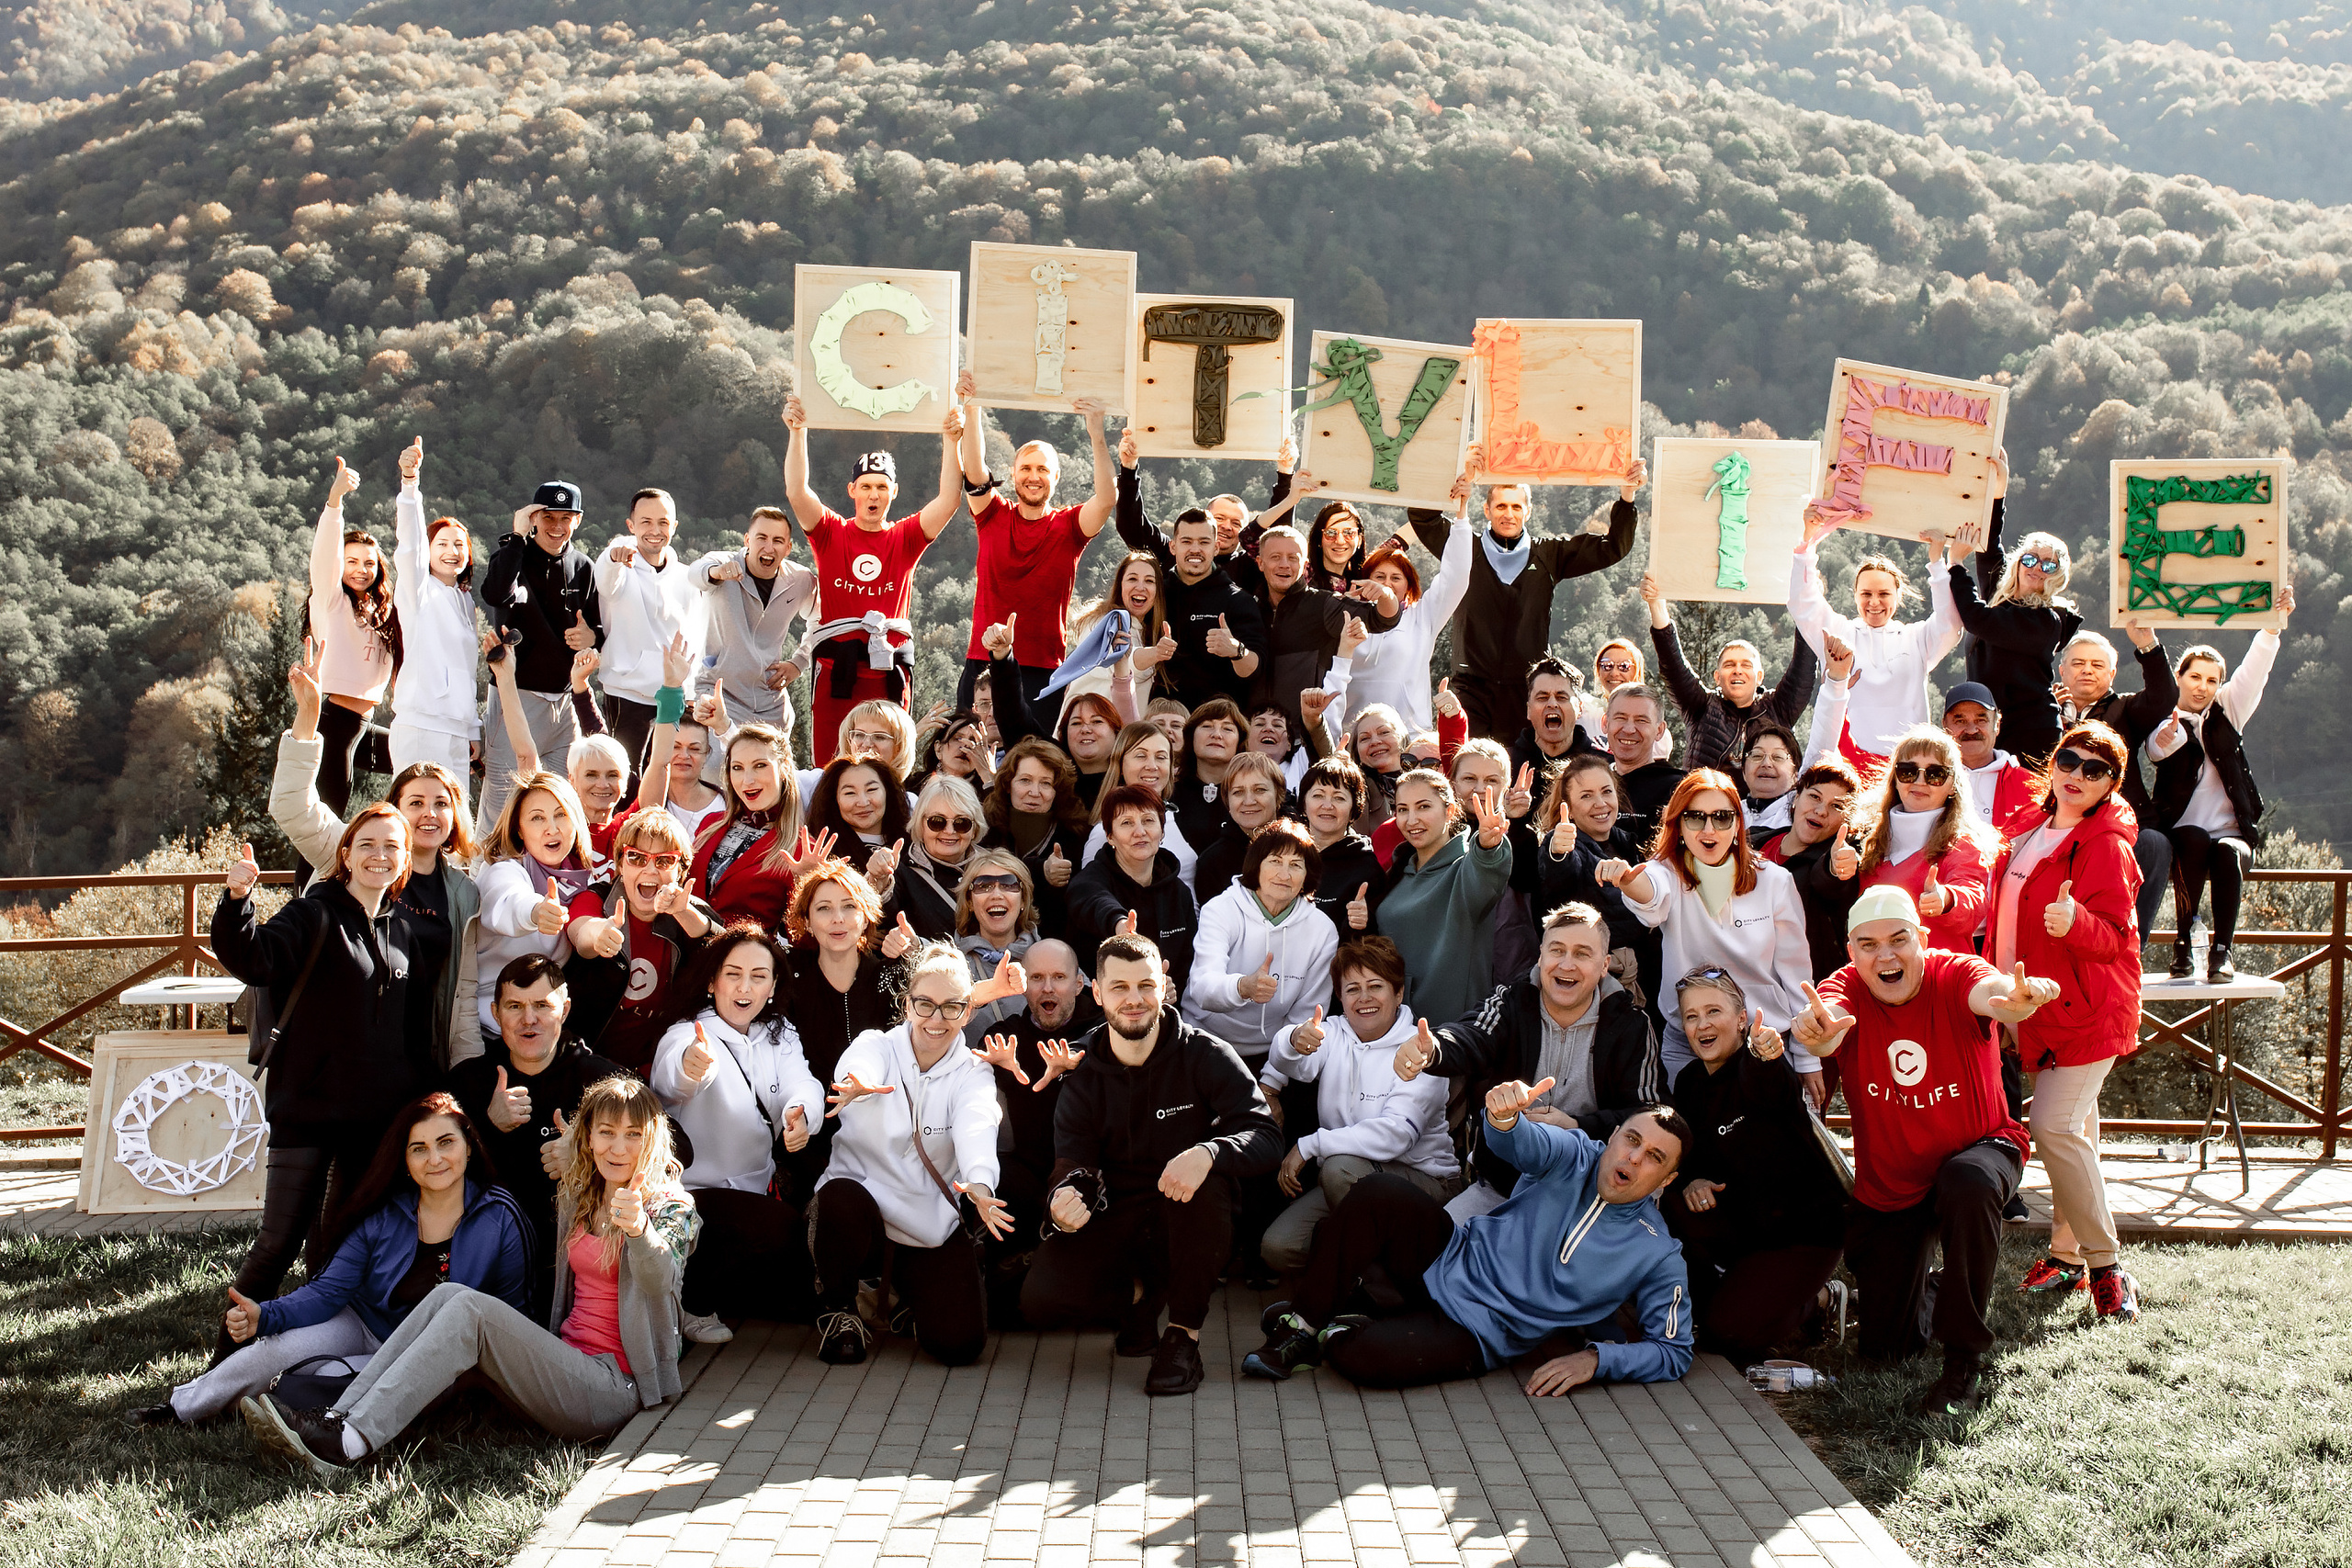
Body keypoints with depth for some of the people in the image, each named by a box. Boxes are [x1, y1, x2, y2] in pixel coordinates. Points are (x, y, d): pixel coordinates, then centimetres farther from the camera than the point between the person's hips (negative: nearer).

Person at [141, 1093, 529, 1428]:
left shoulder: (500, 1221, -15)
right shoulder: (382, 1216, -9)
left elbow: (510, 1314, -6)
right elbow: (328, 1290, -11)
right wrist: (264, 1316, -29)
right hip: (363, 1324, 3)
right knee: (279, 1348, -24)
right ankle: (183, 1405, -3)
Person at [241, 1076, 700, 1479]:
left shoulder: (670, 1206, -3)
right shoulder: (577, 1201, 17)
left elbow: (661, 1279, -25)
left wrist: (638, 1229, -47)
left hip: (614, 1384, -7)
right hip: (568, 1362, 7)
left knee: (468, 1309, -23)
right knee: (449, 1294, -14)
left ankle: (348, 1443, -32)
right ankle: (339, 1419, -26)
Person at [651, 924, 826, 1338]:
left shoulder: (780, 1035, 7)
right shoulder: (687, 1035, -11)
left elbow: (800, 1083, -13)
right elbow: (671, 1076, -36)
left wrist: (800, 1112, -39)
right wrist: (690, 1065, -62)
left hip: (756, 1191, 7)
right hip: (691, 1193, -7)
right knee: (783, 1225, -29)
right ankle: (691, 1297, -9)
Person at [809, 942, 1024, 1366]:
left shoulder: (973, 1072, -2)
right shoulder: (876, 1046, -4)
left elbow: (977, 1125, -25)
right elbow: (858, 1067, -31)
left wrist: (979, 1181, -48)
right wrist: (856, 1085, -58)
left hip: (931, 1229, 1)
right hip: (863, 1214, -1)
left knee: (960, 1343, -15)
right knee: (841, 1197, -36)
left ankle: (902, 1292, 22)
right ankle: (836, 1306, -4)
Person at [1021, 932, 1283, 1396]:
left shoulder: (1205, 1056, -7)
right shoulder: (1083, 1074, 1)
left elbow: (1266, 1136, -17)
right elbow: (1073, 1162, -5)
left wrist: (1208, 1153, -39)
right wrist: (1066, 1199, -32)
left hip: (1186, 1219, -2)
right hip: (1115, 1223, 2)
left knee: (1208, 1179, -36)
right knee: (1041, 1300, -24)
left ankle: (1184, 1335, -18)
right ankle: (1143, 1296, 9)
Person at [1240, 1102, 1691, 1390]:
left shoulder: (1656, 1254, -7)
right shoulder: (1576, 1157, -4)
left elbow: (1675, 1353, -3)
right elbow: (1520, 1141, -26)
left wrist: (1594, 1359, -17)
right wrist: (1504, 1114, -51)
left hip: (1476, 1335, -3)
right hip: (1450, 1261, 3)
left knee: (1359, 1358, -30)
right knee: (1378, 1194, -27)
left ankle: (1335, 1335, 7)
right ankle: (1303, 1325, -11)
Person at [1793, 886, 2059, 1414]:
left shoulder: (1953, 974, -20)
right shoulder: (1847, 989, -16)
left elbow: (1991, 991, -45)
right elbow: (1827, 1023, -41)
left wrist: (2016, 999, -70)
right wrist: (1817, 1030, -67)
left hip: (1980, 1147, -2)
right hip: (1888, 1187, 2)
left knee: (1968, 1182, -40)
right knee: (1885, 1345, 1)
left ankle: (1965, 1359, -21)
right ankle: (1932, 1292, 39)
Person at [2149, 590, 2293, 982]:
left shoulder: (2226, 712, 16)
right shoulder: (2165, 723, 6)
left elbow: (2252, 674, -1)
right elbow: (2159, 745, -19)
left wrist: (2274, 624, -17)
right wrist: (2165, 739, -45)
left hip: (2232, 831, 2)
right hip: (2181, 830, -2)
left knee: (2228, 853, -32)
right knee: (2195, 841, -35)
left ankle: (2222, 951, -32)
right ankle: (2182, 943, -27)